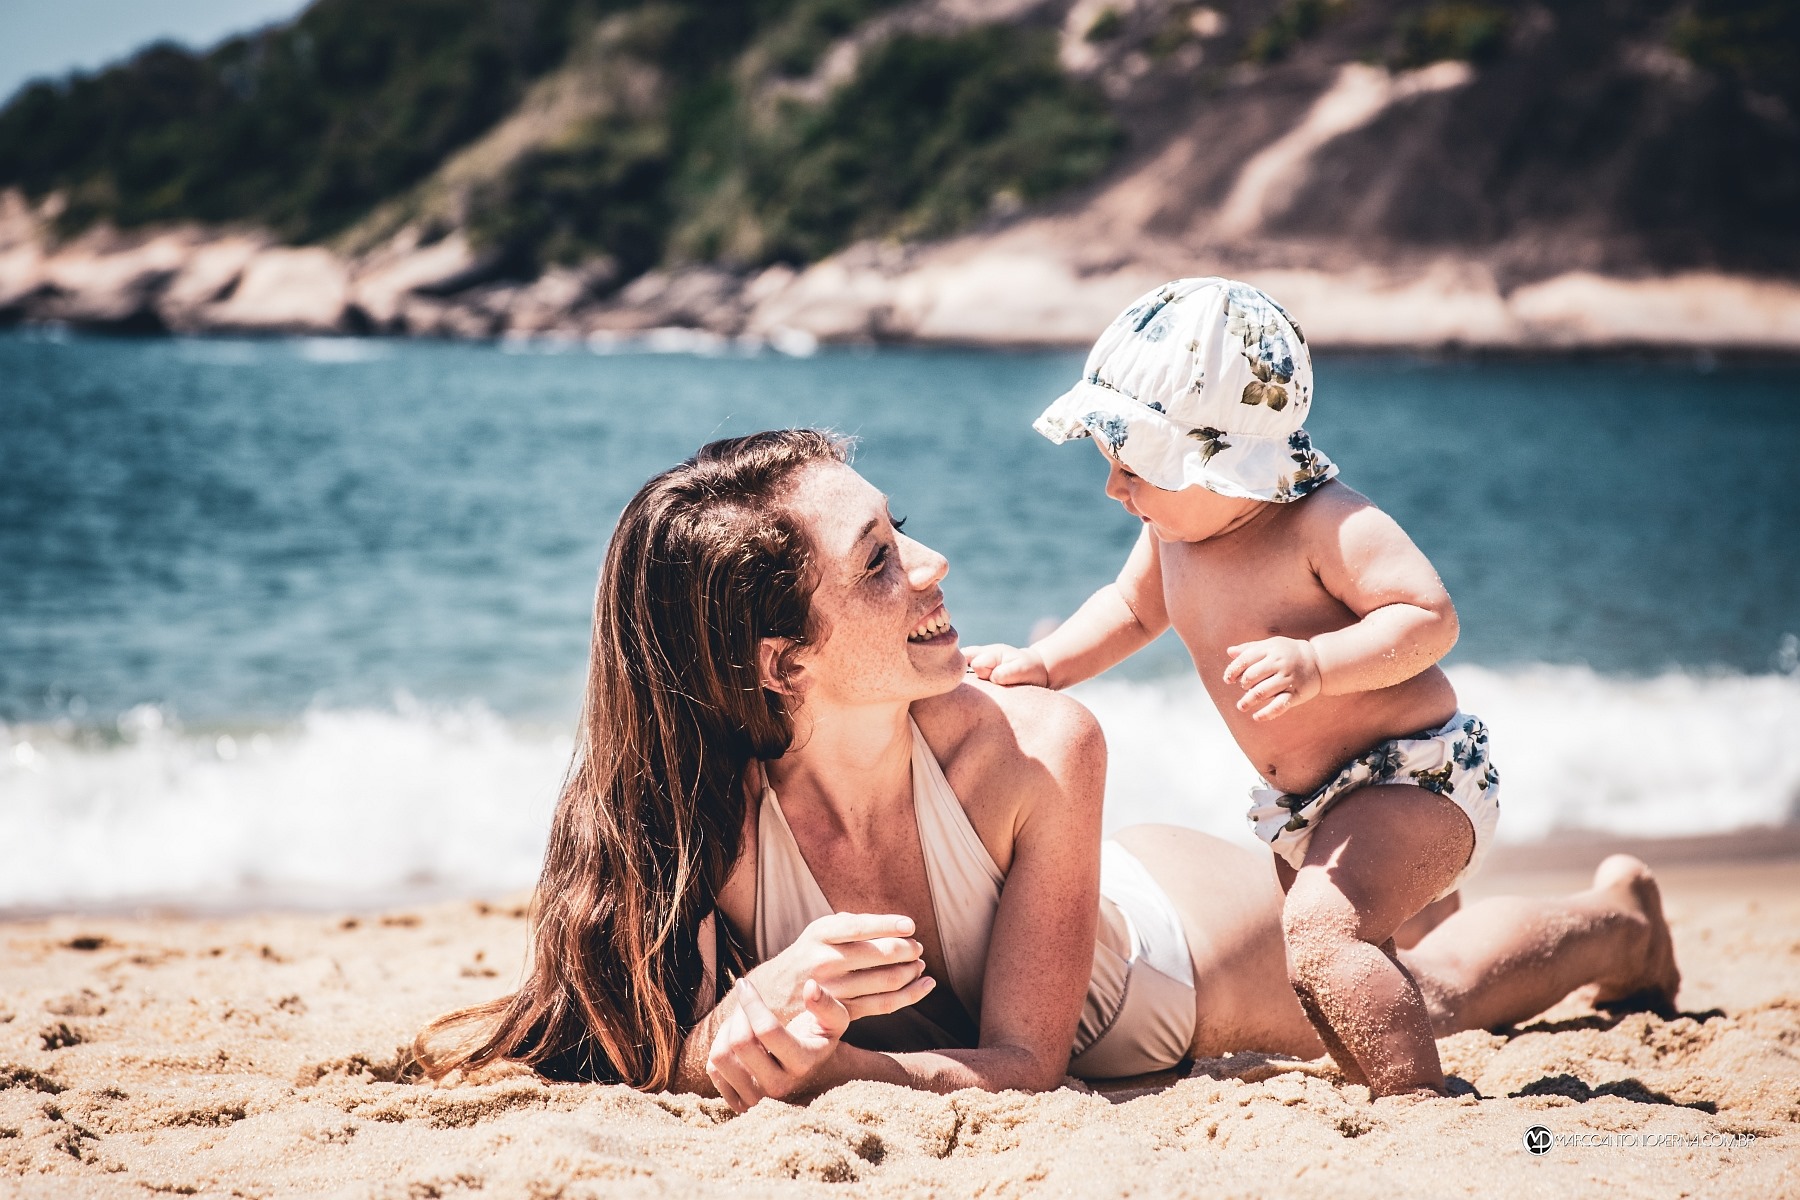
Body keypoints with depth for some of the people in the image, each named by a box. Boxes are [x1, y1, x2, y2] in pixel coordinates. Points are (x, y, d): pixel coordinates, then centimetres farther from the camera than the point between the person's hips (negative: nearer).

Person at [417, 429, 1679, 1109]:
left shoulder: (1038, 751, -41)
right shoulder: (706, 812, -40)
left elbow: (1025, 1058, -36)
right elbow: (647, 1053, -33)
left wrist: (801, 1066, -52)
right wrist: (756, 1010, -54)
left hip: (1171, 934, -1)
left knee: (1430, 990, 27)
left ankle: (1619, 918, 60)